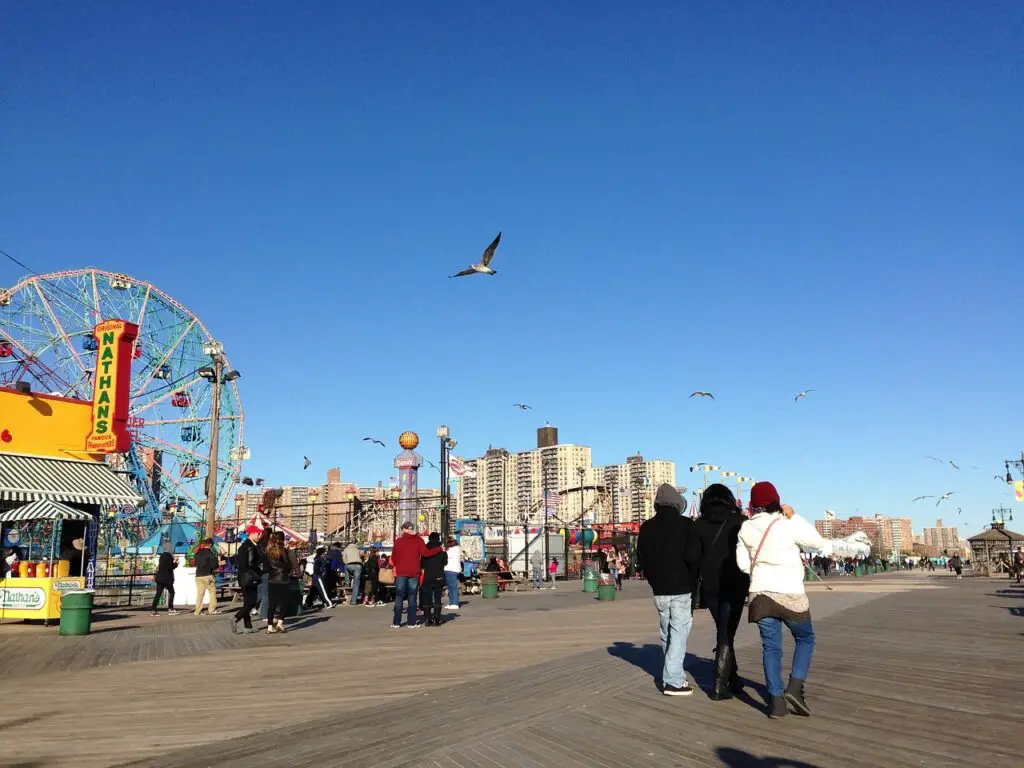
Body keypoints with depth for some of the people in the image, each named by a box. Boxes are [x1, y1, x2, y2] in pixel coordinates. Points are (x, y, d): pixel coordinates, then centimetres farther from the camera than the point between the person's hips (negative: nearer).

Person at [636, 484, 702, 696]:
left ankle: (674, 675, 24)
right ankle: (673, 681, -5)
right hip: (681, 589, -4)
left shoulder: (647, 528, 2)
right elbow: (693, 556, -16)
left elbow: (642, 559, 5)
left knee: (667, 634, 16)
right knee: (679, 634, -1)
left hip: (659, 590, 4)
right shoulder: (686, 524, -10)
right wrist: (692, 578, 2)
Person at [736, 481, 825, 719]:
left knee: (771, 646, 10)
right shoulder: (788, 525, -12)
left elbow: (743, 563, 2)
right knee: (805, 639, 17)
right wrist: (795, 517, 2)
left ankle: (776, 701, 6)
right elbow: (818, 542, 2)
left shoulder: (745, 529, -1)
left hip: (760, 593, 3)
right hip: (790, 593, -3)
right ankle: (795, 686, 1)